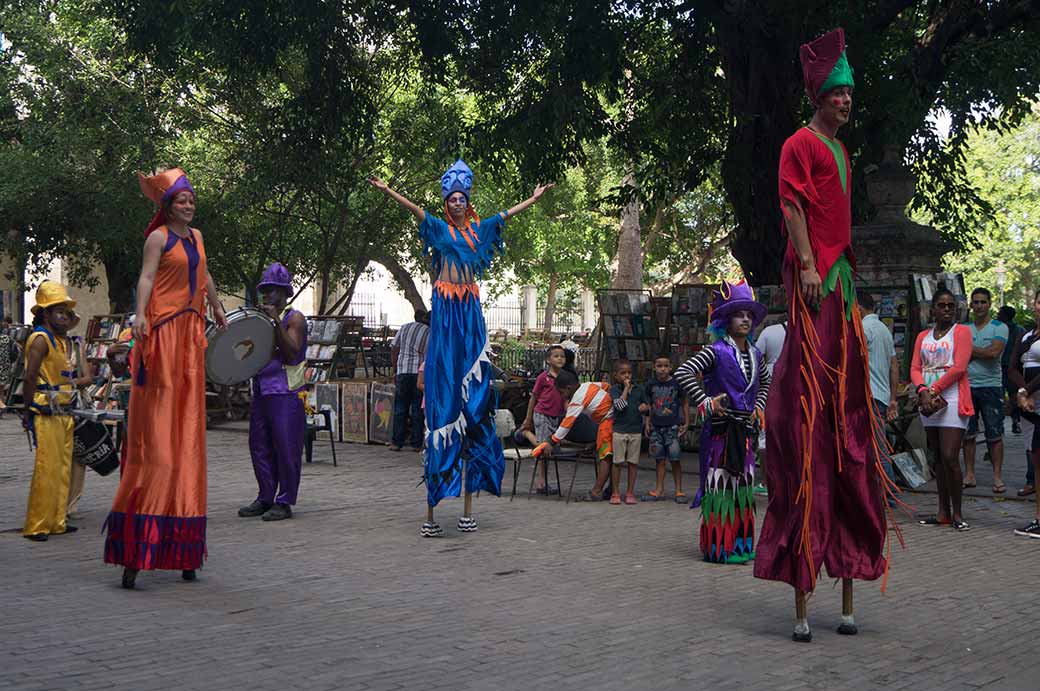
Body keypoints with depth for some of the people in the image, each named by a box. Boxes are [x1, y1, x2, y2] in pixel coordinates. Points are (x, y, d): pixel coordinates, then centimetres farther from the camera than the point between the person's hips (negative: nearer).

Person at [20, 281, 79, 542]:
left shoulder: (63, 341, 18)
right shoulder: (41, 339, -10)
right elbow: (30, 378, -16)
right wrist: (28, 410, -16)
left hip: (63, 413, 9)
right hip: (46, 415, -9)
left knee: (63, 468, 11)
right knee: (47, 469, -9)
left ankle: (57, 522, 18)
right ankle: (36, 526, -2)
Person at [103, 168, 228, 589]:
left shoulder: (196, 236, 20)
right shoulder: (159, 238, -2)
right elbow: (147, 277, -15)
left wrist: (218, 310, 47)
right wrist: (140, 314, -32)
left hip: (190, 334, 7)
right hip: (163, 333, -7)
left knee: (187, 435, 6)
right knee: (155, 432, -12)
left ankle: (183, 551, 10)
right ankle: (135, 549, -12)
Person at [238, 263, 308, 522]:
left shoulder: (294, 318, -3)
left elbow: (291, 353, -15)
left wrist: (276, 322, -21)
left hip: (287, 393, -7)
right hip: (261, 391, 8)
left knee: (286, 448, -5)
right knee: (260, 447, 9)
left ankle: (284, 502, 1)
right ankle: (265, 498, 18)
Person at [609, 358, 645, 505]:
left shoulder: (639, 390, 9)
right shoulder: (614, 389, -3)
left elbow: (645, 405, 19)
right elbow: (620, 405, -17)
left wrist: (643, 407, -5)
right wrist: (626, 387, -13)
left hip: (636, 430, 3)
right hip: (619, 430, -3)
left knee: (633, 462, 5)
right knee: (617, 462, 1)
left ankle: (630, 493, 14)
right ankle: (615, 493, 10)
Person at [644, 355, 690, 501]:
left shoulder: (676, 383, -3)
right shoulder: (651, 385, 4)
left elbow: (685, 403, 5)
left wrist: (686, 423, 2)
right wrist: (647, 423, 7)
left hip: (673, 426, -3)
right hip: (656, 426, 3)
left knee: (675, 459, -3)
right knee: (659, 459, 8)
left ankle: (678, 490, 5)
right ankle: (659, 489, 15)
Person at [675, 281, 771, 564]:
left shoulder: (755, 354, 11)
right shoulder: (716, 352, -10)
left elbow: (765, 381, 31)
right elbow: (683, 372, -20)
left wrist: (758, 406, 16)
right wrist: (705, 403, -19)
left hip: (746, 430, 7)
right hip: (721, 428, -7)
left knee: (743, 486, 11)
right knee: (719, 486, -5)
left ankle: (740, 544, 21)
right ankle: (718, 547, 0)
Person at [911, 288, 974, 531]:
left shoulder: (962, 331, 2)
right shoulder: (923, 336, 17)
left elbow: (959, 367, -9)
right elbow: (915, 368, 7)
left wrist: (934, 391, -12)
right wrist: (923, 392, -12)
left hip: (952, 400, -6)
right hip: (928, 401, 6)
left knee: (949, 457, -13)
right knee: (937, 458, 8)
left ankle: (957, 513, -5)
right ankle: (943, 512, 14)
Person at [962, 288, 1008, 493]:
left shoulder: (999, 328, 1)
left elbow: (994, 352, -15)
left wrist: (970, 350, -4)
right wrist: (982, 353, -9)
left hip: (991, 386, -4)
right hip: (967, 386, 4)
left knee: (995, 434, -3)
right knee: (968, 434, 6)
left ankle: (997, 477, 2)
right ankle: (969, 474, 13)